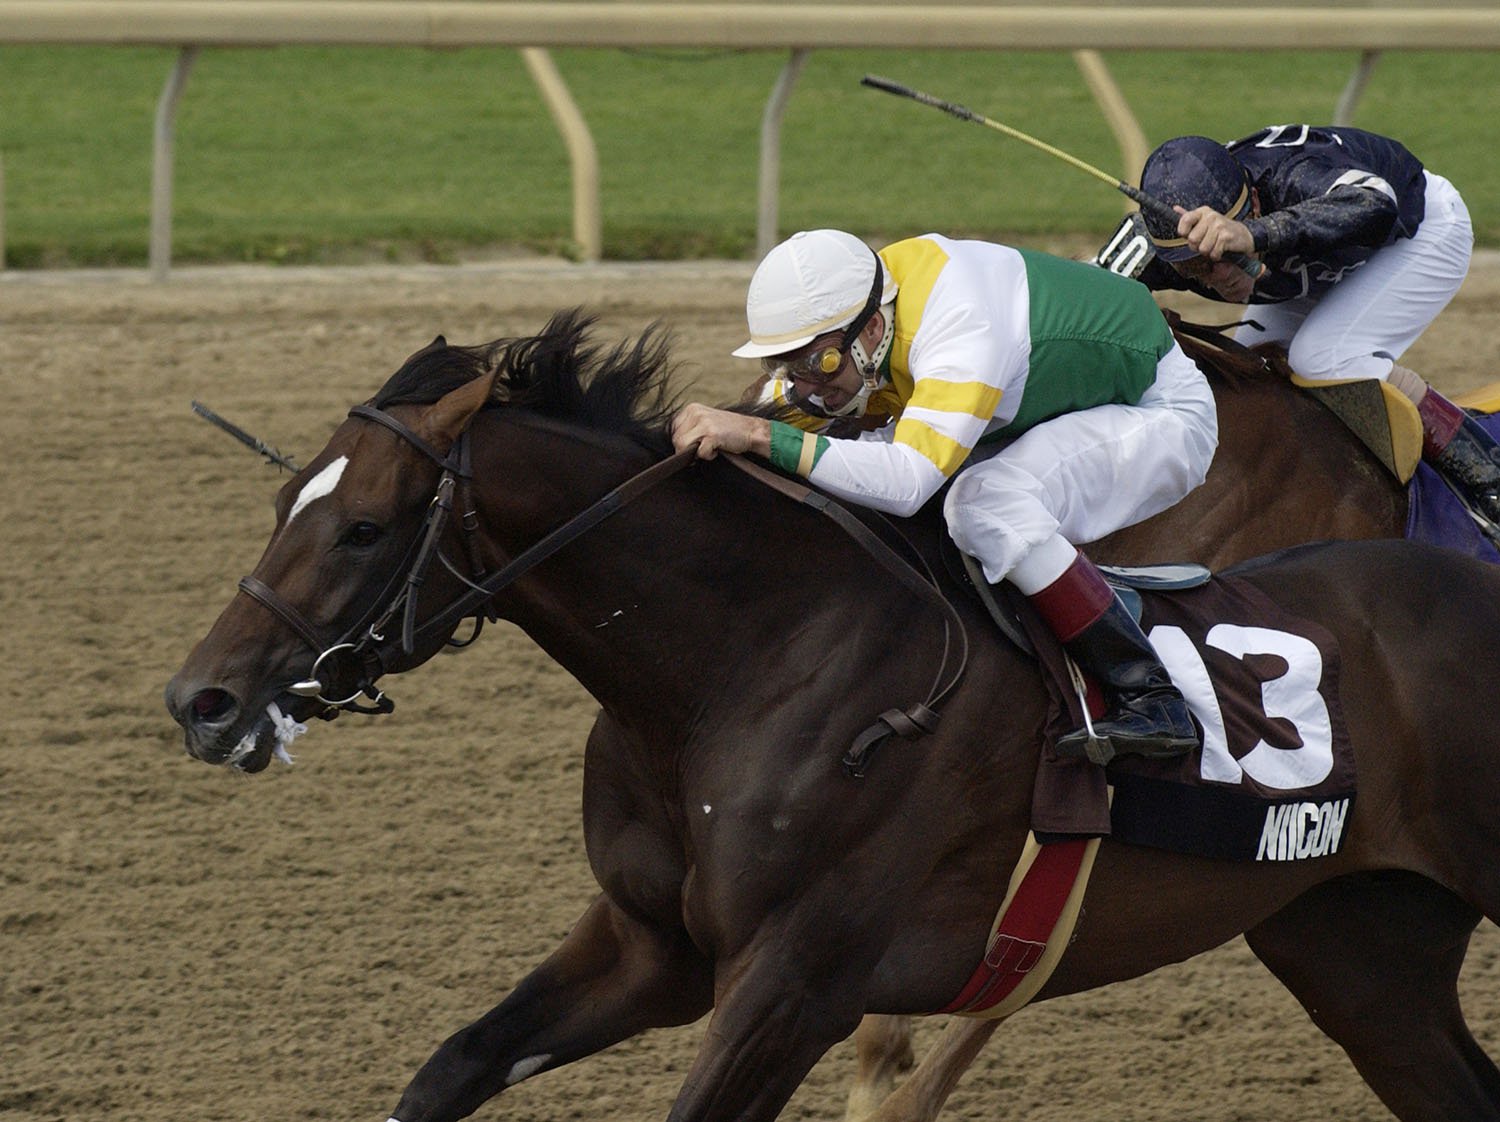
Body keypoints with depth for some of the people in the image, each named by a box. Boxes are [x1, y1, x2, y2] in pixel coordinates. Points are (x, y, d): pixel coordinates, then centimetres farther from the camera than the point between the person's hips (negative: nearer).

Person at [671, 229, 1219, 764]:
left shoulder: (963, 337, -38)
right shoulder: (838, 313, -13)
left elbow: (908, 480, -50)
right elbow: (779, 418, 3)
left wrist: (760, 435, -53)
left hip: (1162, 411, -9)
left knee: (989, 501, -34)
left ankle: (1150, 700, -27)